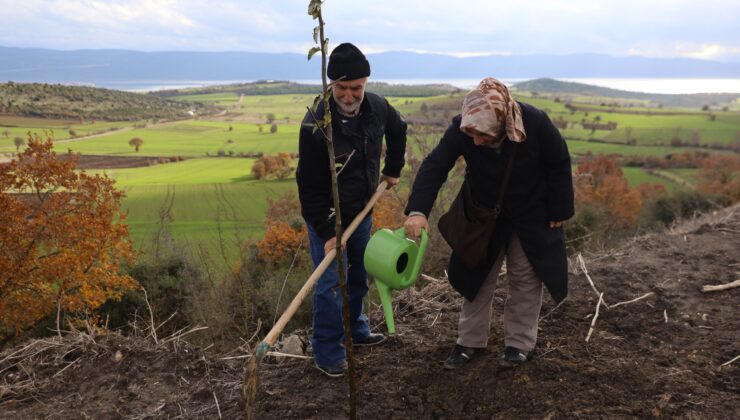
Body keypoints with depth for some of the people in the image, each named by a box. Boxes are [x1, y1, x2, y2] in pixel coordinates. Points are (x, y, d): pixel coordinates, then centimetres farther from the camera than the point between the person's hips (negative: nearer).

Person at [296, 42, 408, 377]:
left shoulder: (377, 108, -9)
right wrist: (326, 232, -24)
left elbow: (398, 130, 17)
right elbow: (310, 186, -23)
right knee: (331, 281, -4)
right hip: (326, 215, -6)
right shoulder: (315, 124, -27)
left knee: (359, 276, 18)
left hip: (362, 210, 6)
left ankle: (355, 329, 39)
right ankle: (327, 352, 11)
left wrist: (393, 169, 17)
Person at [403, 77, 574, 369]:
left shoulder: (536, 123, -31)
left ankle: (519, 343, 27)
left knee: (525, 278, 9)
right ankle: (470, 342, 25)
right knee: (476, 276, 9)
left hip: (531, 216, -1)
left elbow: (559, 166, -16)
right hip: (484, 214, 2)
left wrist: (559, 212, -10)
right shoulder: (460, 128, -28)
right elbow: (435, 166, -29)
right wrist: (418, 211, -43)